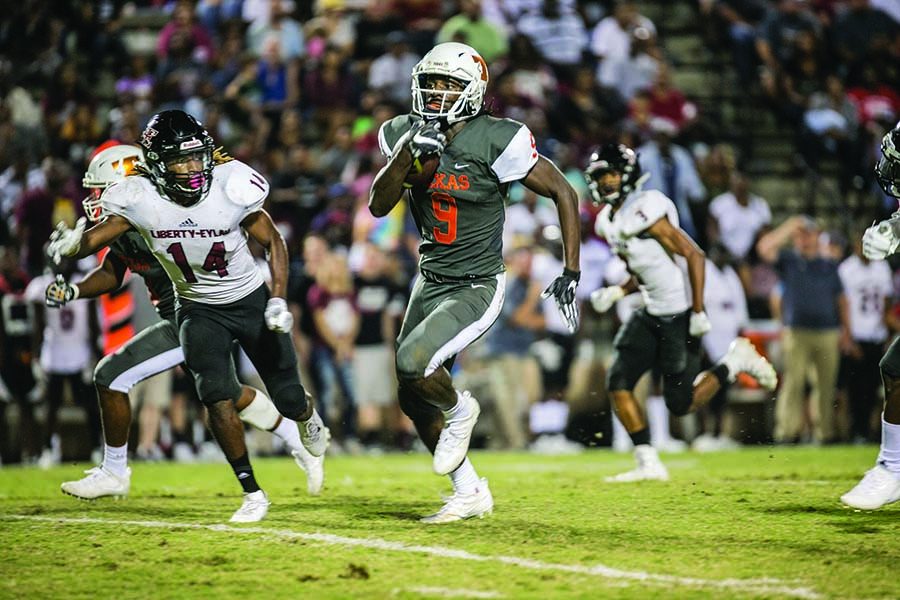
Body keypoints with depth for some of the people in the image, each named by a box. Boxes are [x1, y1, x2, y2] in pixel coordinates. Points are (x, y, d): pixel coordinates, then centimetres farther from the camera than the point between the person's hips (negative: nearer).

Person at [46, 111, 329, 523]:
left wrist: (278, 300, -20)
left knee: (287, 399, 4)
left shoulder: (230, 187, -24)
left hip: (251, 300, -1)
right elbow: (99, 235, -20)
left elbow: (273, 242, -11)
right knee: (217, 397, -18)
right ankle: (252, 493, -4)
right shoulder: (140, 199, -20)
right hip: (199, 310, 1)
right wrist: (72, 243, -44)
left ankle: (307, 413, 44)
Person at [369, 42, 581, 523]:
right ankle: (469, 493, 26)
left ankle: (459, 410, 8)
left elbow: (563, 193, -11)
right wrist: (408, 154, -25)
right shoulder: (405, 135, -3)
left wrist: (571, 275, -13)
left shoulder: (495, 142, -18)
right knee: (414, 399, 9)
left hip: (477, 287, -7)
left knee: (412, 363, -26)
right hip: (431, 281, 7)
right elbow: (378, 205, -10)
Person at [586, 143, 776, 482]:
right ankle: (649, 464, 4)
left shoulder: (644, 212, -20)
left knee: (681, 404, -4)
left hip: (679, 315, -9)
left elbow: (694, 256, -20)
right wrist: (617, 292, 4)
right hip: (651, 314, 9)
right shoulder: (609, 222, 9)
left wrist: (698, 311, -22)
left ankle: (735, 362, 18)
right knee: (617, 383, -3)